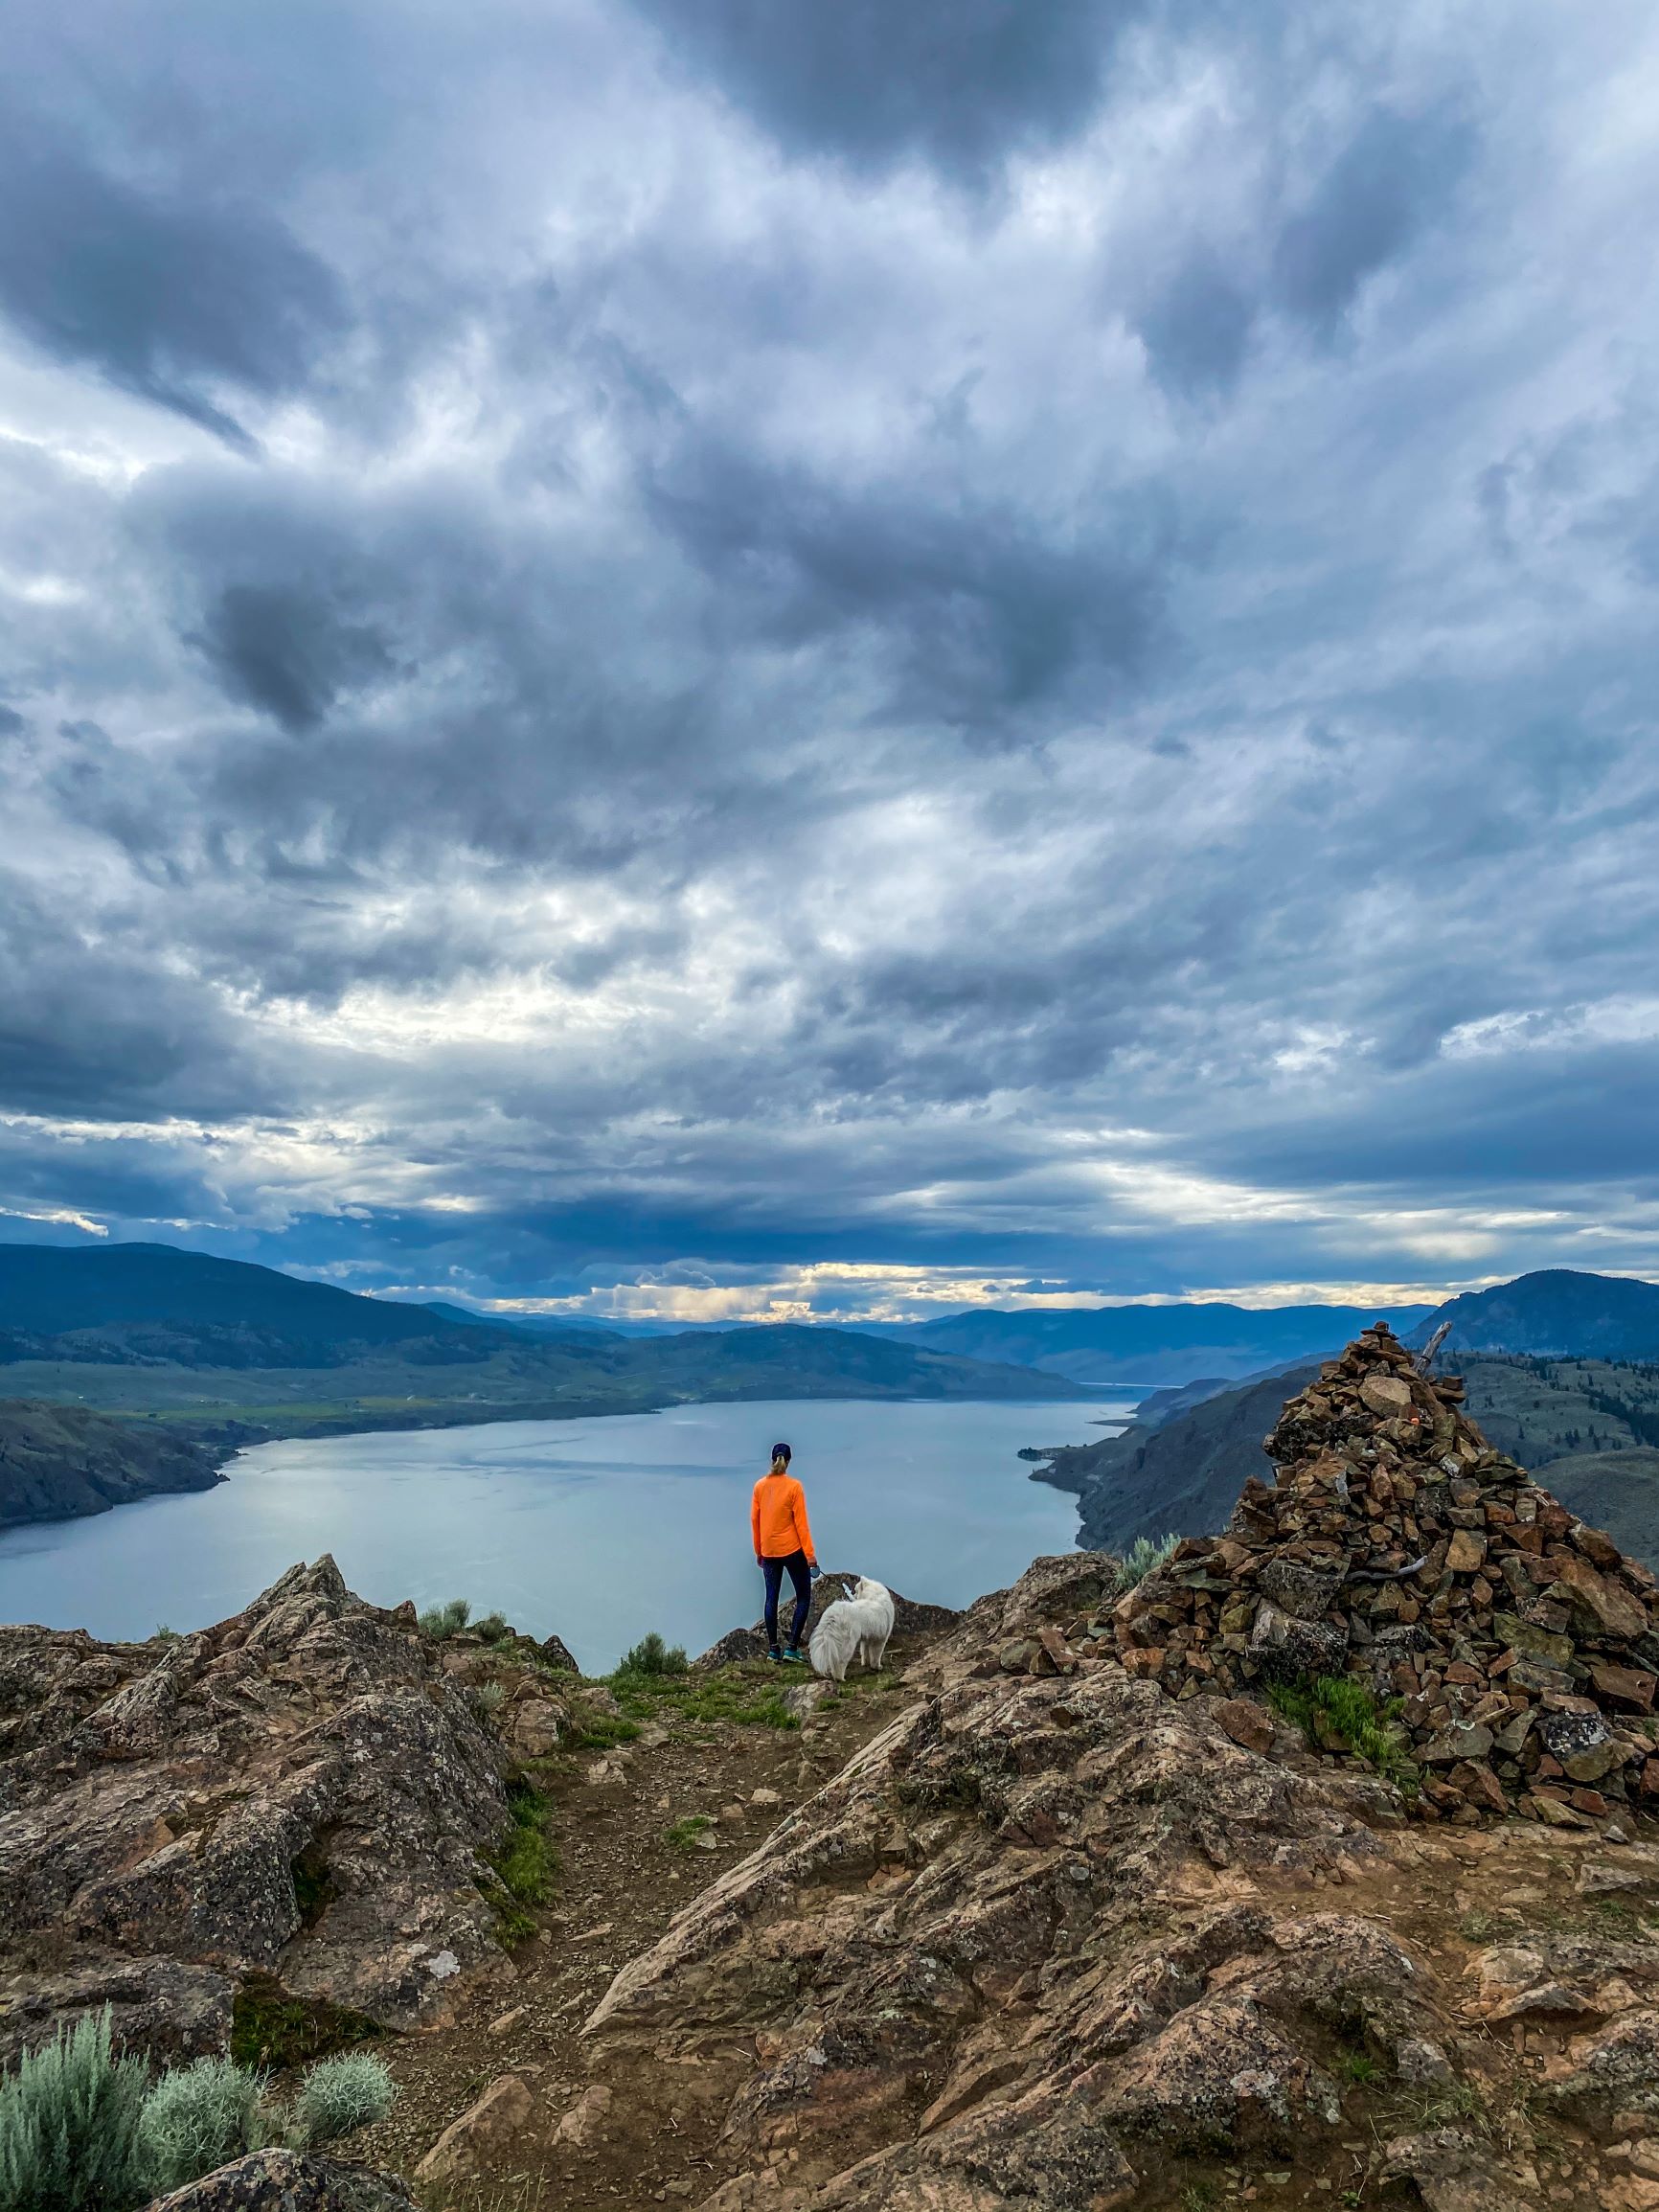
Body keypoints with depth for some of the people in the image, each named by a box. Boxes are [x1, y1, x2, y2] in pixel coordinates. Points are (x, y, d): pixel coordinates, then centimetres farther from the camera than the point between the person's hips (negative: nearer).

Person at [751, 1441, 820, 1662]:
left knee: (771, 1598, 12)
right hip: (792, 1550, -4)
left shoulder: (760, 1486, 0)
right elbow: (801, 1522, -12)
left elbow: (754, 1519, 5)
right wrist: (809, 1553, -7)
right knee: (803, 1597, 6)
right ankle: (792, 1648, -1)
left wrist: (758, 1551, 16)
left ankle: (774, 1649, 12)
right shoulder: (794, 1486, -12)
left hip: (768, 1551, 4)